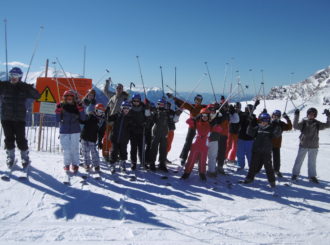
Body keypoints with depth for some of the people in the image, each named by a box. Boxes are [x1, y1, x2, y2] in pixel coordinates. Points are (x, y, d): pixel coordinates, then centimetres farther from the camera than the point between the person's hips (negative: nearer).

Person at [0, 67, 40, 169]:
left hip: (19, 118, -1)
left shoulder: (24, 88, -2)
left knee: (21, 139, 0)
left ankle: (25, 157, 16)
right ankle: (10, 157, 26)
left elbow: (37, 96, -5)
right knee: (9, 138, 9)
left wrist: (30, 89, -24)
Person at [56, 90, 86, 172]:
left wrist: (81, 109, -15)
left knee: (74, 148, 1)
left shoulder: (77, 106, 0)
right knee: (66, 149, 4)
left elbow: (83, 118, -4)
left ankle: (75, 164, 13)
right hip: (64, 131, 0)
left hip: (75, 131, 0)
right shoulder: (61, 106, -1)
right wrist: (58, 111, -17)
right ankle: (67, 164, 19)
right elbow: (57, 120, -4)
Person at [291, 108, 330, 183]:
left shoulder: (317, 123, 3)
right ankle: (295, 174, 18)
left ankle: (312, 176, 24)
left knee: (312, 162, 11)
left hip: (314, 146, 2)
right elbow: (295, 126, -19)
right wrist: (296, 116, -27)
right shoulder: (303, 122, -4)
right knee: (299, 160, 5)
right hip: (303, 145, -2)